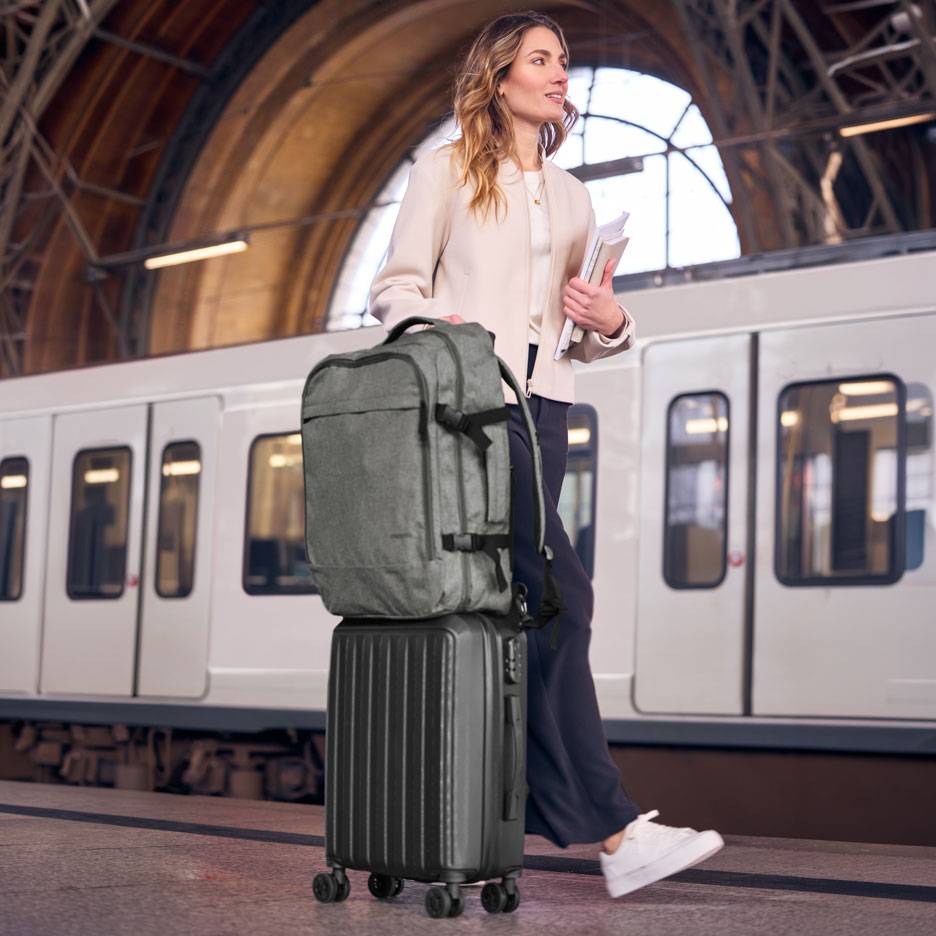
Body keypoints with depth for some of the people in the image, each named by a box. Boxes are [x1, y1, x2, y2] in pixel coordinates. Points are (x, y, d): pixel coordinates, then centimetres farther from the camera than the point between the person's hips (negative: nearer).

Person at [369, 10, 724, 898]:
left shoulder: (571, 197, 22)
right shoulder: (445, 169, 6)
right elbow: (393, 288, 2)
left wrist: (609, 323, 1)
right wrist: (442, 324, -18)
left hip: (543, 405, 6)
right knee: (556, 595, -17)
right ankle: (610, 829, -18)